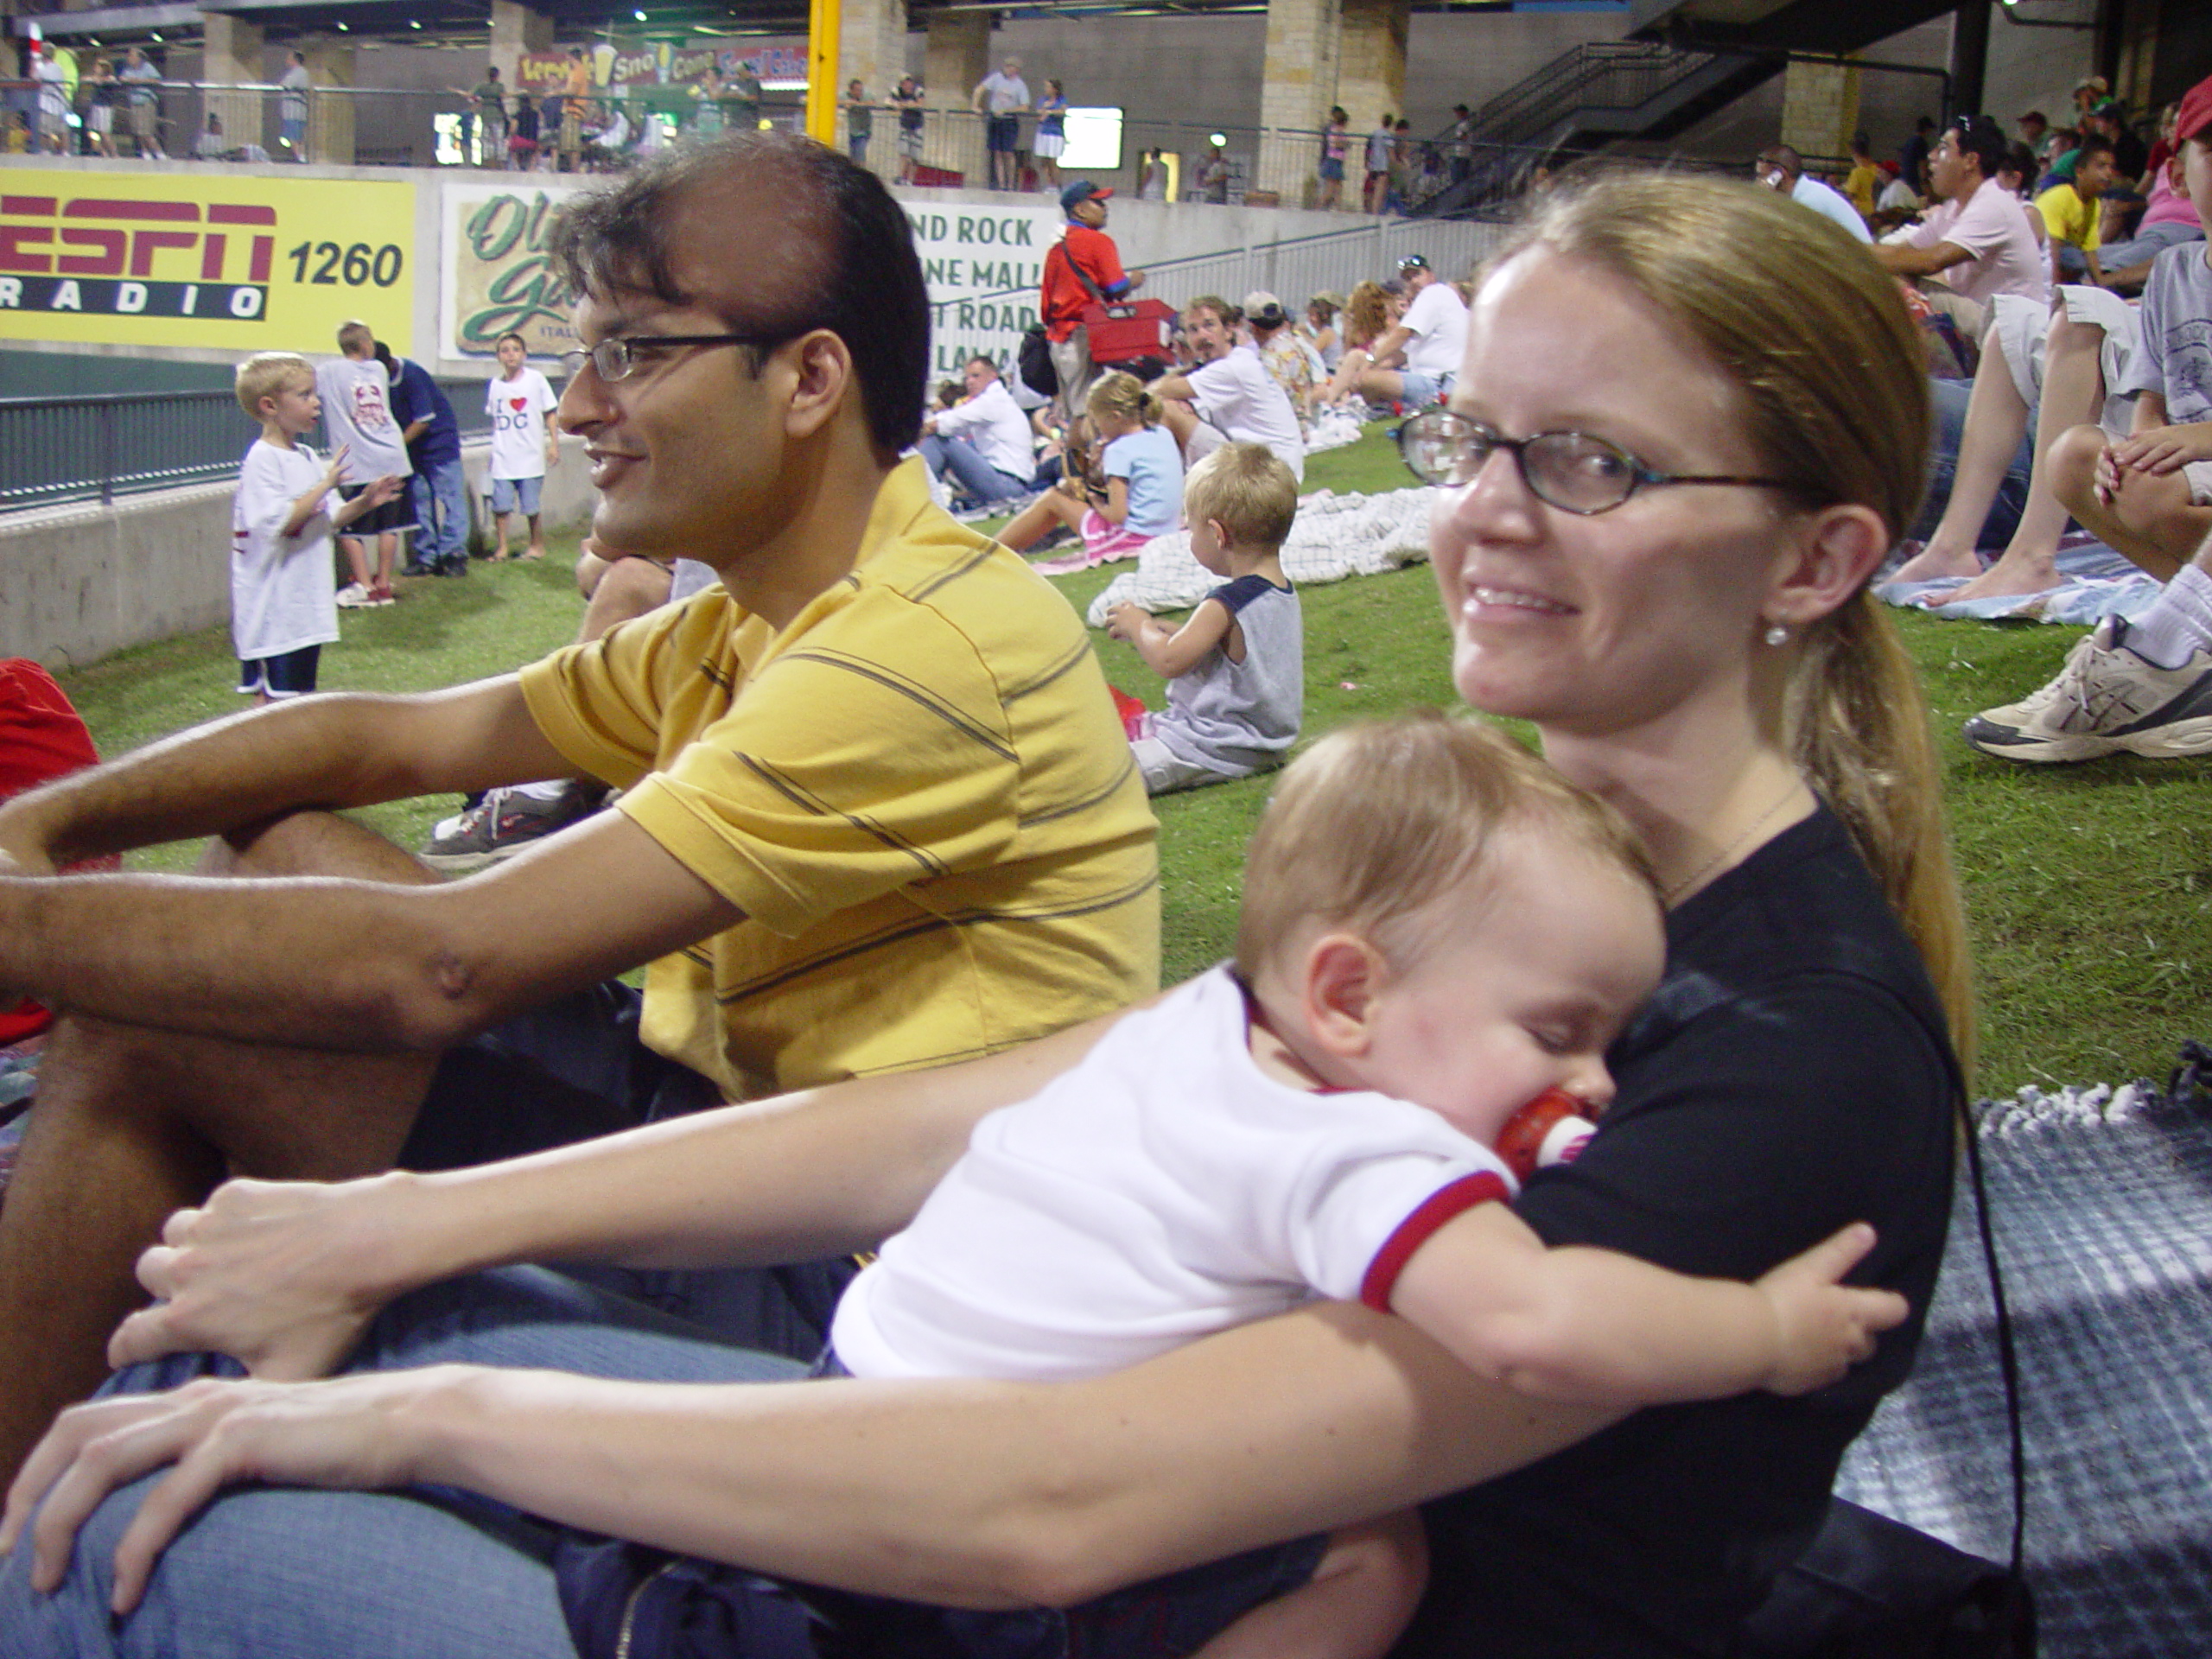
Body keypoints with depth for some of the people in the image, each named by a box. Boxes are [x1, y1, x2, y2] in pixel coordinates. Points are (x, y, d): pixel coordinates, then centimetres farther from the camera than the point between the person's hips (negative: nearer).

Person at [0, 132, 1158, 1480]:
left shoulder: (928, 649, -23)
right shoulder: (750, 625, 10)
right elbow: (387, 740, 13)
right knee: (284, 860, 10)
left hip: (824, 1290, -9)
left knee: (153, 1026, -11)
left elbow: (443, 968, -26)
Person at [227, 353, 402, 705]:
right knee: (272, 696, -2)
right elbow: (277, 524, -26)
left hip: (306, 604, 9)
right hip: (273, 607, -9)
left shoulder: (306, 457, 11)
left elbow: (331, 518, 14)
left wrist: (365, 501, -3)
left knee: (299, 692, 15)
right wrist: (325, 485, -24)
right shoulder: (262, 459, -16)